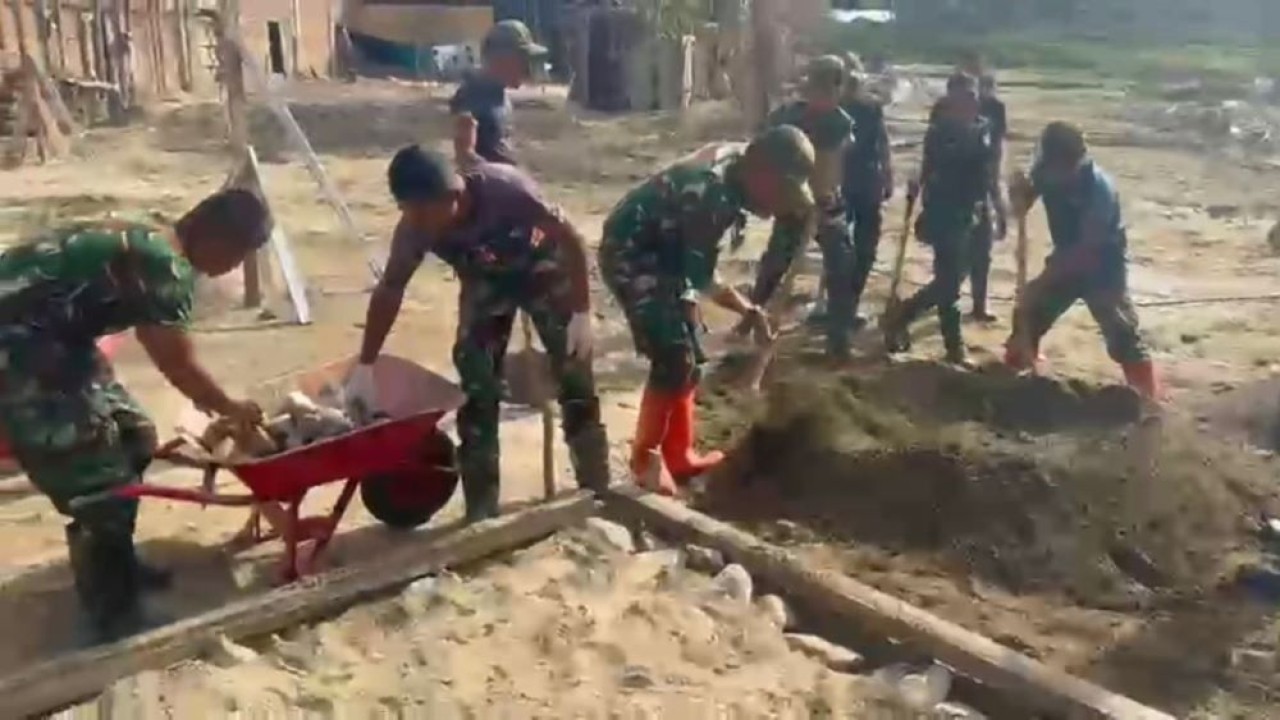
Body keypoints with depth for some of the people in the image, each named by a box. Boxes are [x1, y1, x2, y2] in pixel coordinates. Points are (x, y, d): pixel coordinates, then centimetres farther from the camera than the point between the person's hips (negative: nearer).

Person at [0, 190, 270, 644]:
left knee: (131, 437, 16)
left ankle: (117, 564, 32)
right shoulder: (165, 268, -20)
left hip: (43, 333, 10)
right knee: (95, 477, -4)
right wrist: (232, 410, 3)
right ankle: (111, 616, 11)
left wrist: (206, 398, 27)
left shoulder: (149, 246, 11)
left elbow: (165, 354, 23)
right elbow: (179, 366, -13)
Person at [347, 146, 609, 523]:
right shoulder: (415, 227, -27)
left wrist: (581, 312, -26)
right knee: (474, 386, -6)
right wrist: (365, 367, -10)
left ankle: (596, 492, 9)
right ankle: (481, 508, 6)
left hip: (543, 269, -3)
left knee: (575, 379, -5)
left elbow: (571, 238, -27)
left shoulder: (505, 188, -39)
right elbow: (389, 290, -13)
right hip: (485, 282, 3)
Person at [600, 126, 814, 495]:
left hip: (661, 252, 10)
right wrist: (749, 311, -11)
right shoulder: (712, 193, -30)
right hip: (631, 255, -10)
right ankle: (645, 457, 4)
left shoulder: (736, 161, -4)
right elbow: (702, 278, -23)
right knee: (674, 359, -12)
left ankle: (678, 455, 22)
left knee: (688, 357, 11)